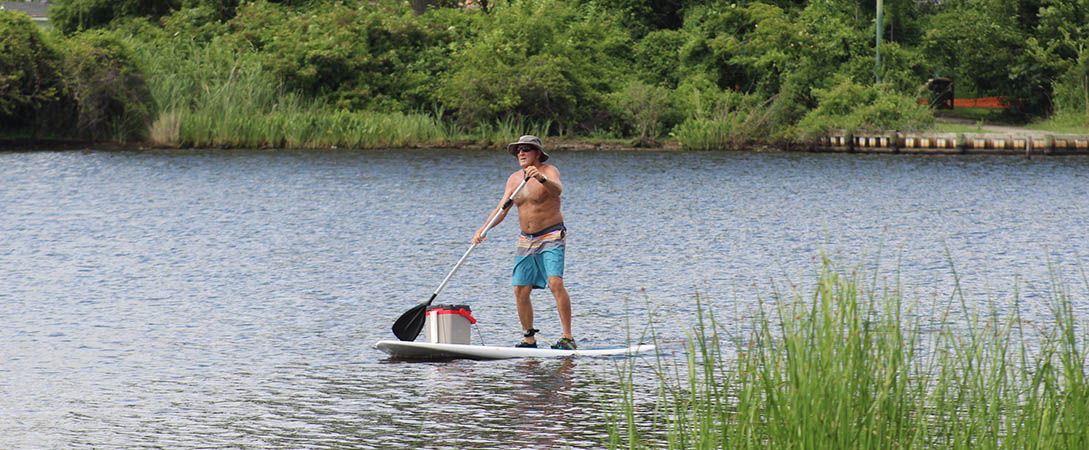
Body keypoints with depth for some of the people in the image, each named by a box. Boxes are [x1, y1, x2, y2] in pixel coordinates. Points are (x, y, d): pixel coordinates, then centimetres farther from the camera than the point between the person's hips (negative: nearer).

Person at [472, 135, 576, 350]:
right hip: (526, 241, 6)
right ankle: (529, 339, 13)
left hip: (551, 237, -6)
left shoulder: (549, 171, -9)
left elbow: (557, 189, -31)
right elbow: (501, 209, 7)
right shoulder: (514, 179, 9)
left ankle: (568, 338, -21)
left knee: (556, 283, -21)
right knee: (520, 290, 1)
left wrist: (541, 178, -51)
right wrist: (483, 229, -8)